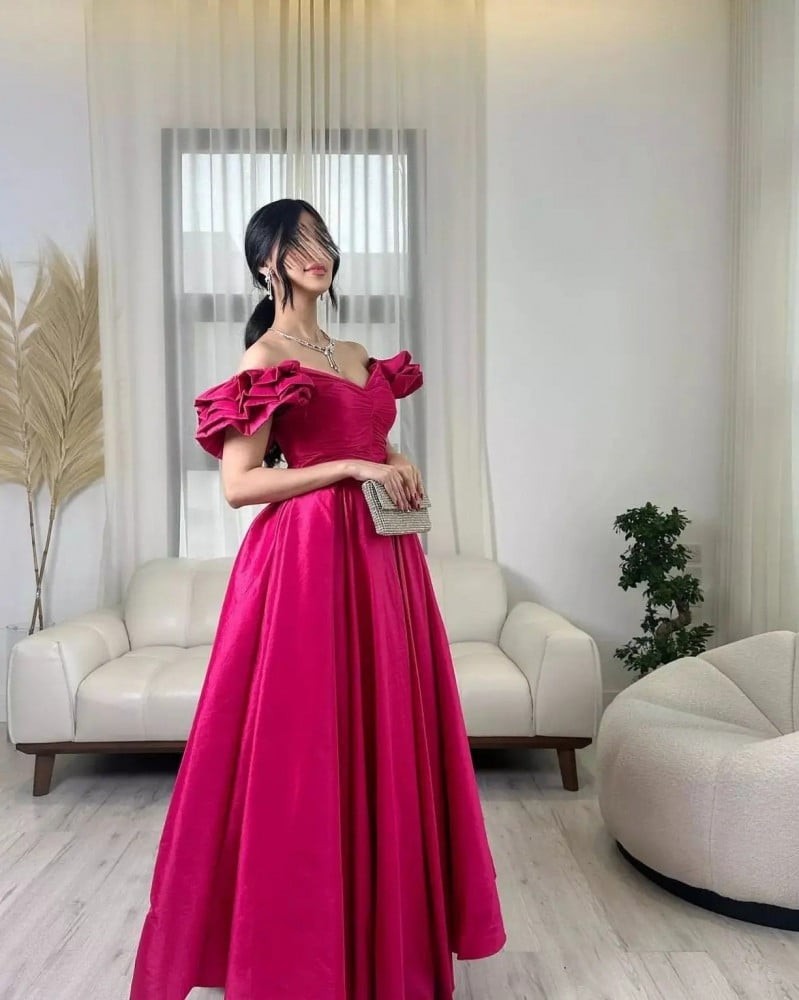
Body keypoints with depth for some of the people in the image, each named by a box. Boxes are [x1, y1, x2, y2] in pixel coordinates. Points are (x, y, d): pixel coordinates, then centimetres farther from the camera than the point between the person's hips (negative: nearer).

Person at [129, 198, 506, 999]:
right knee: (305, 745, 0)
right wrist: (352, 467, -15)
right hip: (308, 559, -7)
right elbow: (237, 484, -12)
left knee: (382, 740, 12)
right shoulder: (264, 361, -5)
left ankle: (384, 933, 30)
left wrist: (399, 466, 5)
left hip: (378, 556, 8)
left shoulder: (358, 357, 17)